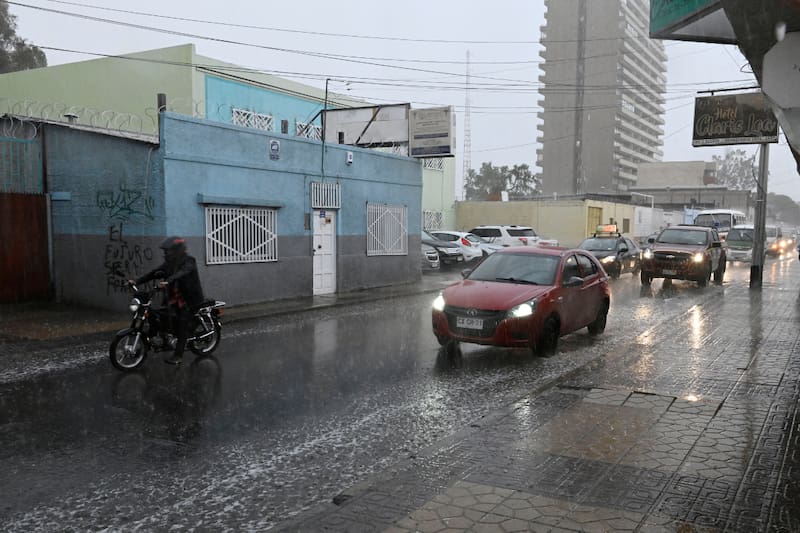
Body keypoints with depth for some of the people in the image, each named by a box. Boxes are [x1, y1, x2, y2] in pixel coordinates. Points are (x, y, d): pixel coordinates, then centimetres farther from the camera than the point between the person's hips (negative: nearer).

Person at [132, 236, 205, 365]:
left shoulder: (189, 261, -14)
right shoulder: (169, 263, 8)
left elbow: (182, 273, -33)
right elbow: (154, 273, 5)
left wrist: (168, 281, -49)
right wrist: (137, 281, -4)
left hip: (190, 298, -7)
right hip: (175, 297, 7)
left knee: (182, 325, -10)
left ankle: (178, 356, -9)